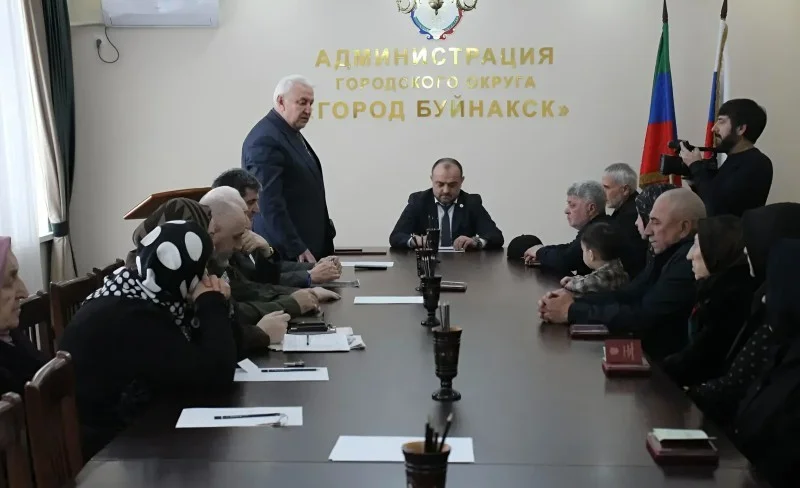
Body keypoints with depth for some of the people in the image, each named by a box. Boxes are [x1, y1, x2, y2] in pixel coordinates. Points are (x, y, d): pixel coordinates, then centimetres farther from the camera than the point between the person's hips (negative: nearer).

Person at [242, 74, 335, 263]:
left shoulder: (290, 133, 15)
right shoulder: (266, 140, -17)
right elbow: (269, 202, -23)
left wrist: (323, 226, 17)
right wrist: (296, 248, -23)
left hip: (308, 244, 9)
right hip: (284, 251, -9)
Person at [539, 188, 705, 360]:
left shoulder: (689, 261, -24)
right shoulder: (670, 253, 8)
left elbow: (642, 317, -25)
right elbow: (628, 294, 5)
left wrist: (572, 312, -19)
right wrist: (574, 302, -11)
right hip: (650, 351, 8)